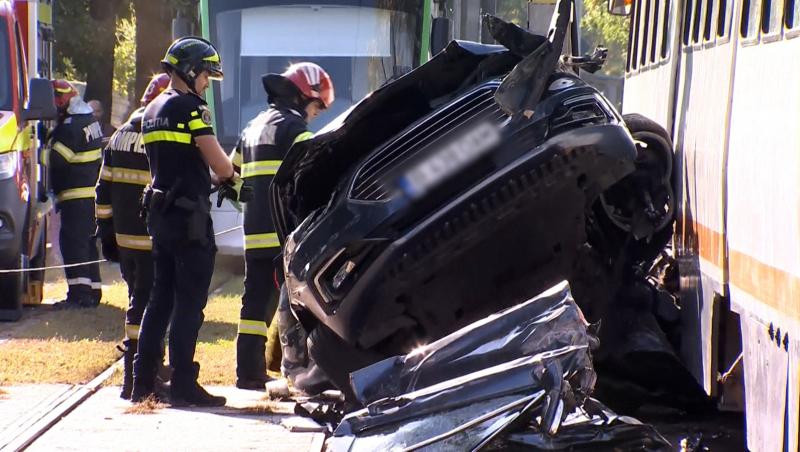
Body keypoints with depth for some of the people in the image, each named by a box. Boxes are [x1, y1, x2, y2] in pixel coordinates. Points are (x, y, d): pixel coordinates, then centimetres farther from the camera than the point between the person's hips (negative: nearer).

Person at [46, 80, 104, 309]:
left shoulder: (71, 127, -18)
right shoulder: (89, 120, 14)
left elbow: (53, 159, -20)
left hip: (76, 195, -10)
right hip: (92, 193, 10)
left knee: (73, 241, -10)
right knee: (87, 243, 15)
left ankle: (79, 292, -14)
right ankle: (92, 292, 20)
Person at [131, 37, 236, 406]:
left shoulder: (152, 110, 17)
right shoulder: (189, 107, -12)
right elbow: (218, 162, -14)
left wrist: (211, 177, 18)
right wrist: (229, 175, 6)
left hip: (160, 214, 9)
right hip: (189, 215, -9)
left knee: (161, 297, 13)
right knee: (189, 302, -6)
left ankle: (143, 382, 14)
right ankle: (183, 385, -7)